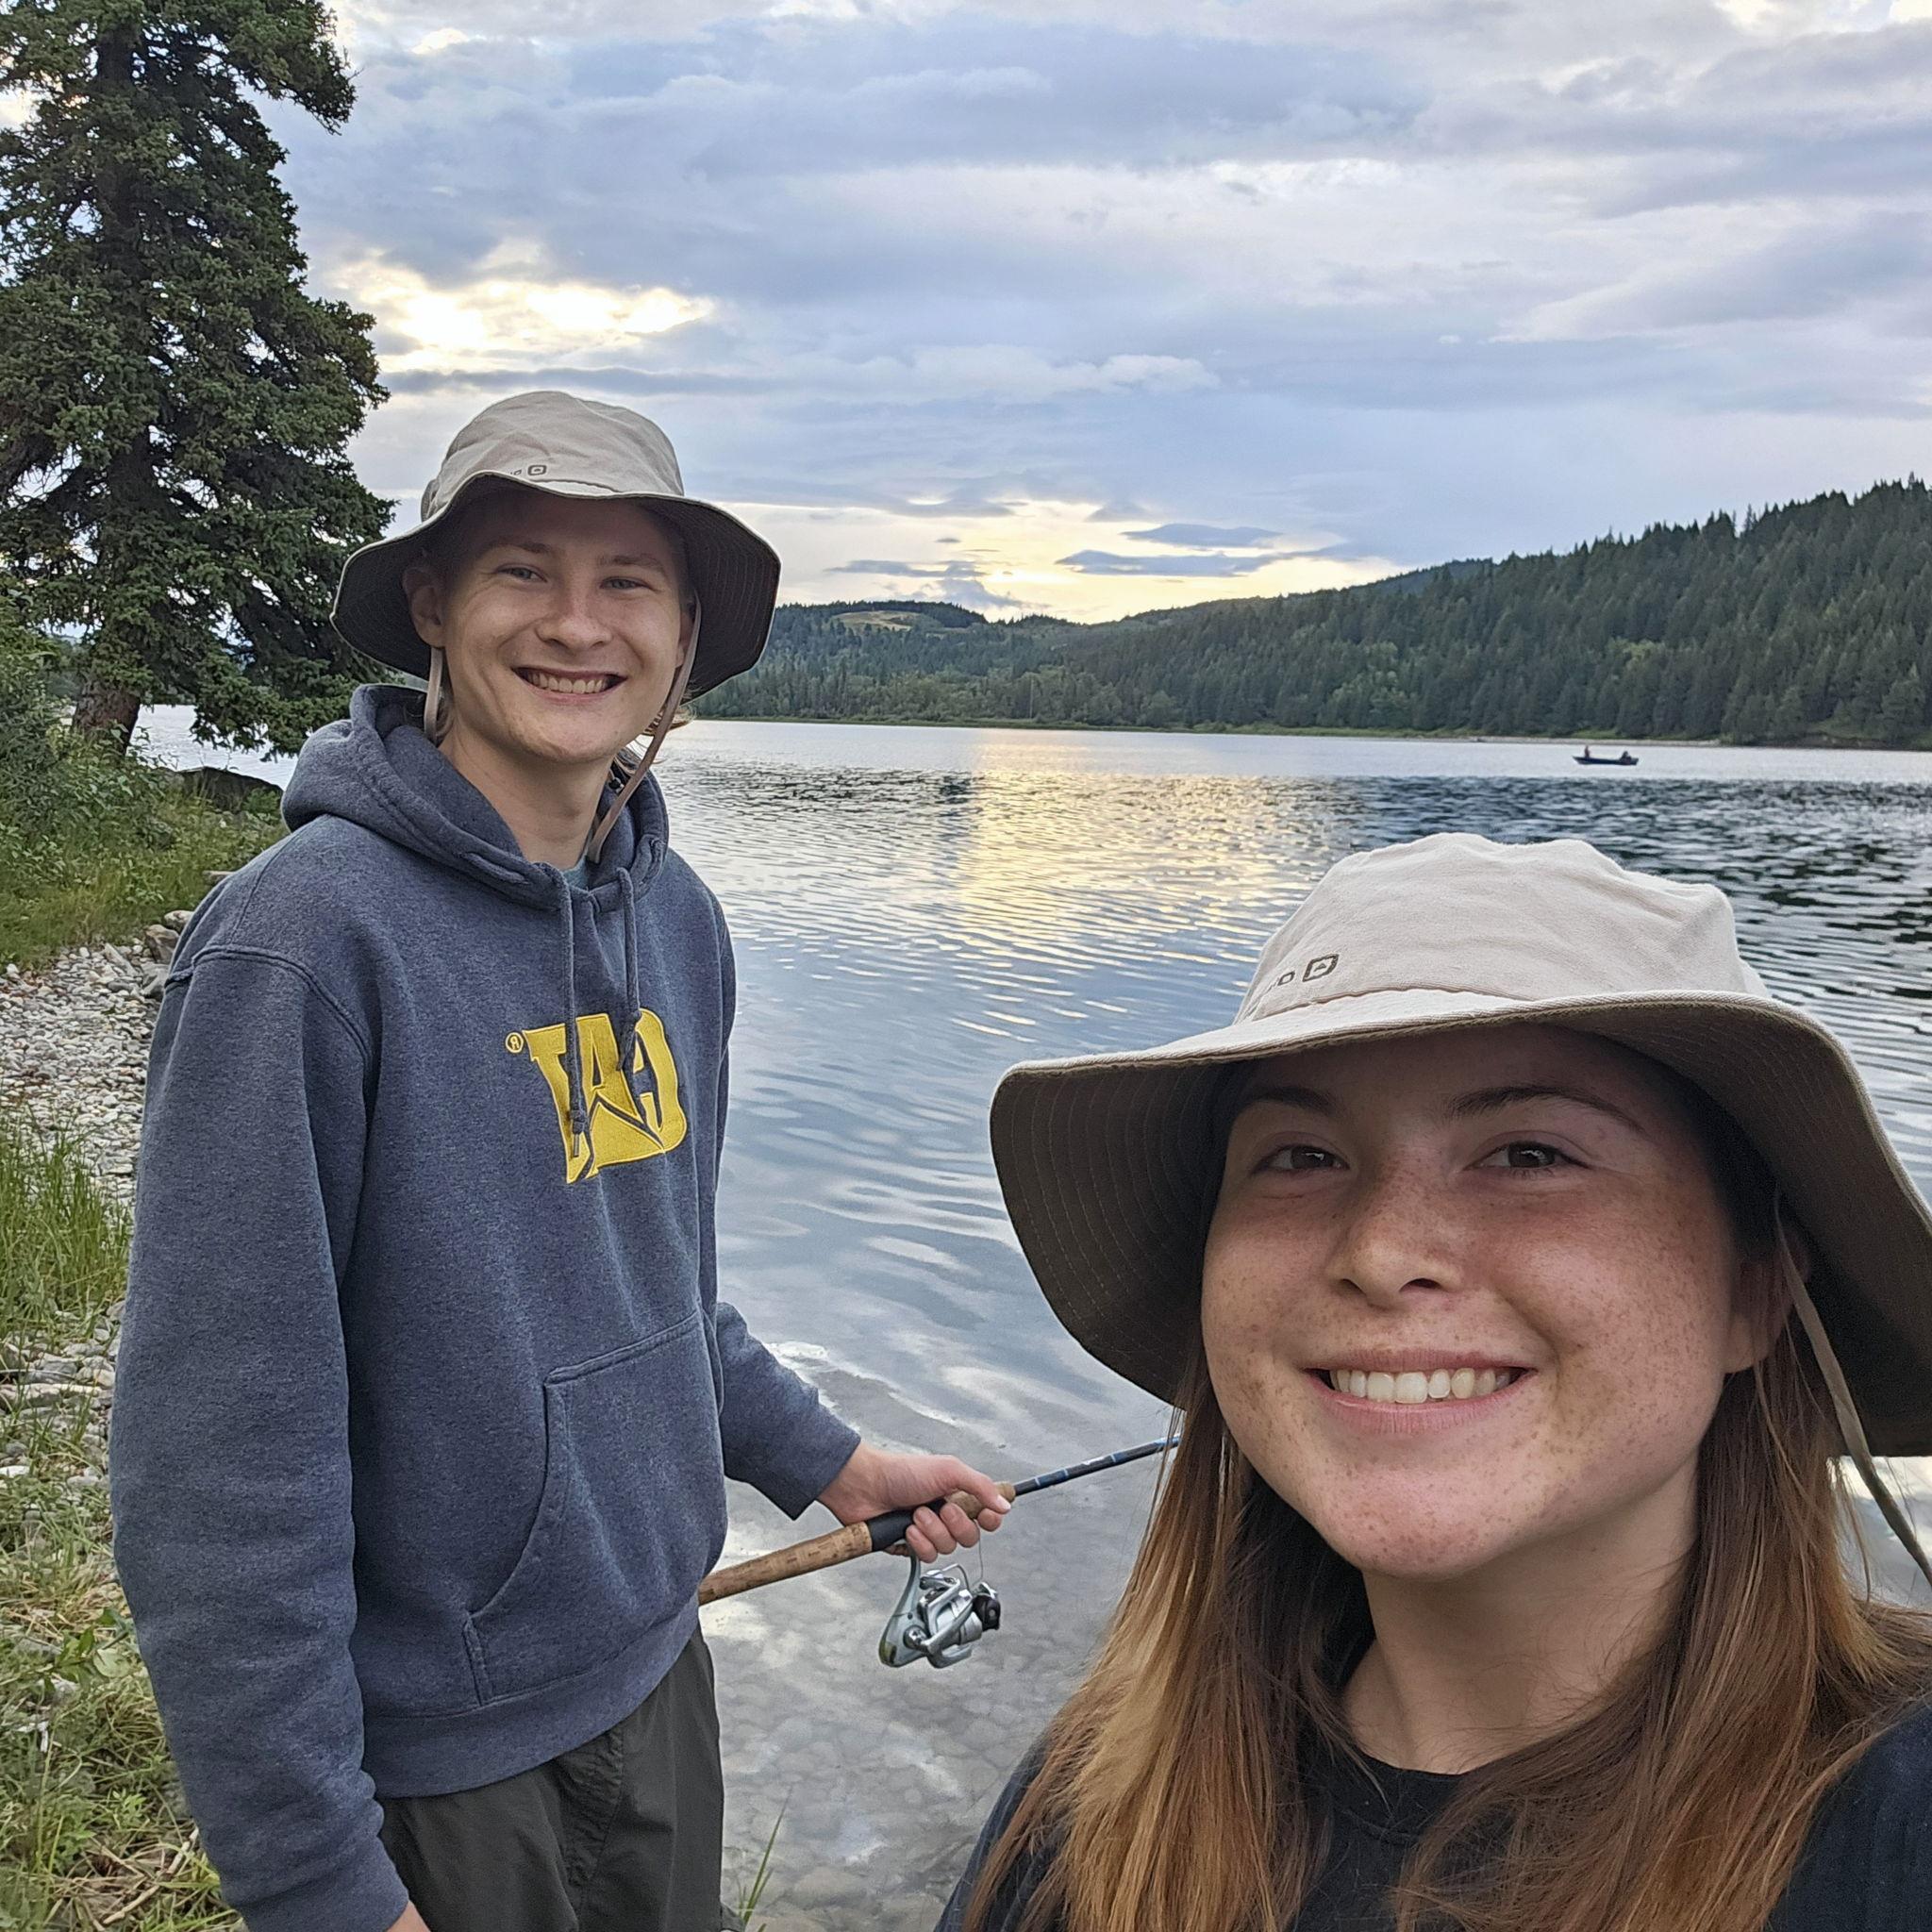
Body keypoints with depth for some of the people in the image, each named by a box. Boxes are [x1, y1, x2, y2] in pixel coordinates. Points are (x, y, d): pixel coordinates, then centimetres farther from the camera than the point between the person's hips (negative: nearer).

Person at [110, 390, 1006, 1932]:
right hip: (432, 1766, -6)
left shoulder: (679, 920, 0)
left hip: (659, 1673, 7)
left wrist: (825, 1460, 7)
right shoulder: (310, 932, -22)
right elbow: (217, 1464, -21)